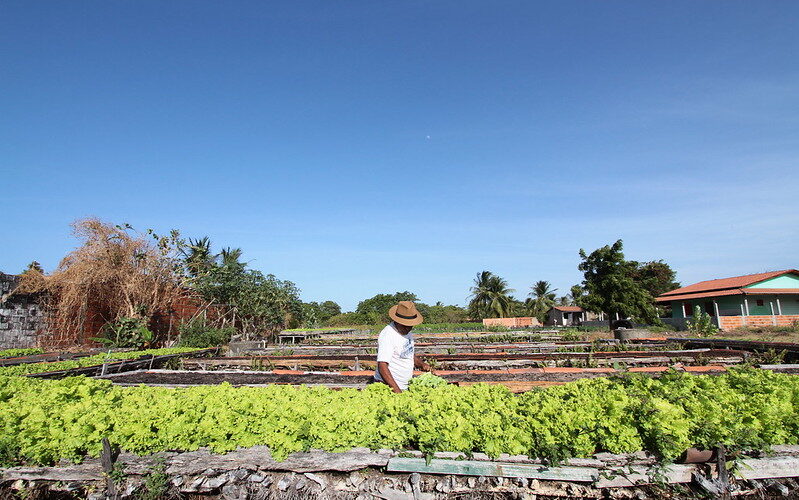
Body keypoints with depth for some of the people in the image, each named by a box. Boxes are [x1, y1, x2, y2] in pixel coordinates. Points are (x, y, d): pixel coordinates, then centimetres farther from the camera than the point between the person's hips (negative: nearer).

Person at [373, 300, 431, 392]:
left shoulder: (407, 332, 9)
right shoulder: (387, 335, -17)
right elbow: (382, 367, -23)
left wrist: (422, 364, 5)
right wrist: (396, 390, -28)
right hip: (387, 387, -7)